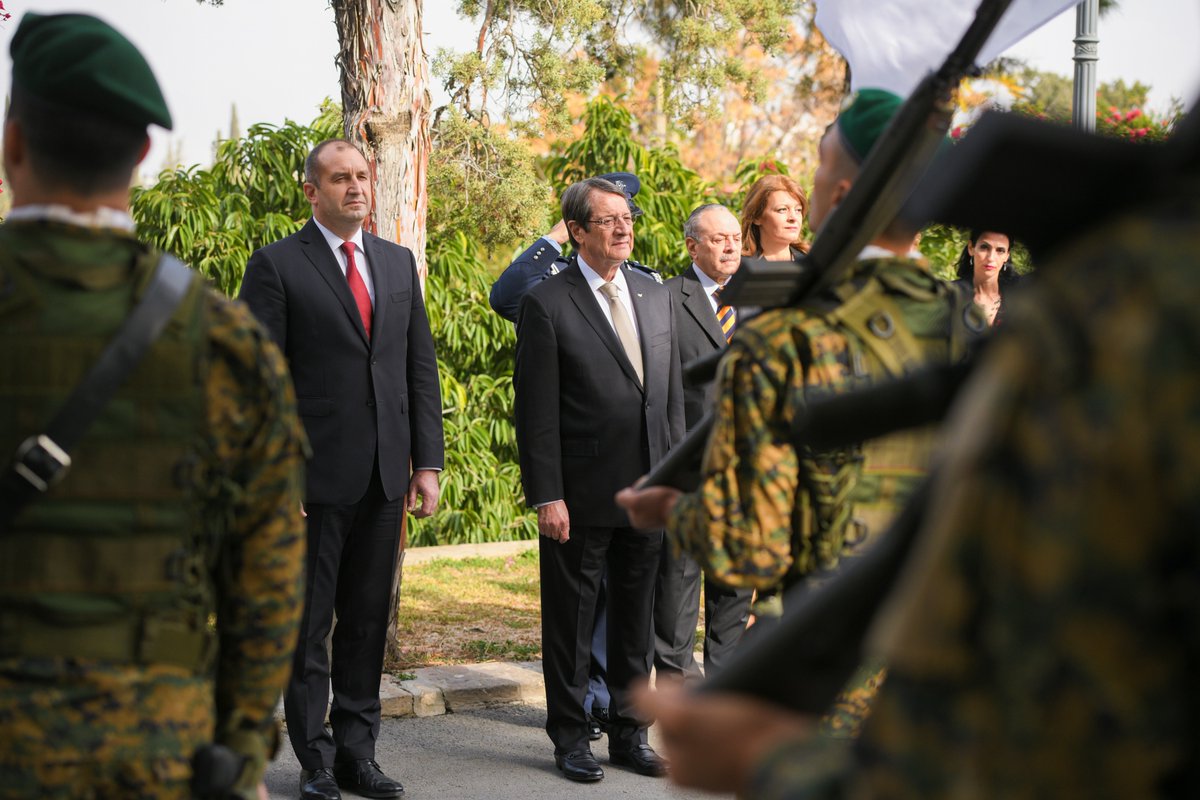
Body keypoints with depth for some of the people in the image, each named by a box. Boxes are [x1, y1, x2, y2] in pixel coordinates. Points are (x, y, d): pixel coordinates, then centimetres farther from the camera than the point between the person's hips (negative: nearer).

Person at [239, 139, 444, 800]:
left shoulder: (398, 262, 13)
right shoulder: (277, 266, -3)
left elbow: (421, 367, 13)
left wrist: (427, 464, 6)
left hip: (385, 475, 5)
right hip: (315, 475, -5)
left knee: (368, 623, 11)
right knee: (307, 625, 4)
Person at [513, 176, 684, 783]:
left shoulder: (656, 297, 11)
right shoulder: (547, 304, -8)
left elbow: (673, 396, 14)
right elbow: (536, 413, -10)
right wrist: (546, 496, -15)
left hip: (647, 495, 6)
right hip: (581, 498, -5)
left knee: (636, 621, 14)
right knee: (571, 621, 6)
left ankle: (629, 735, 25)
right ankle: (570, 738, 18)